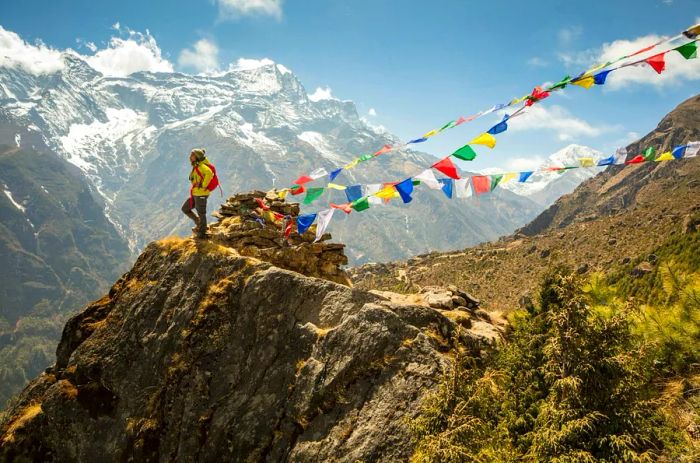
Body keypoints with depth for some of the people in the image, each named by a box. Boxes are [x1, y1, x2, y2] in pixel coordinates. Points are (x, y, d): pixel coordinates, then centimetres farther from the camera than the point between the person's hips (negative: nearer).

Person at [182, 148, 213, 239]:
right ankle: (199, 223, 25)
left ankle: (202, 233, 18)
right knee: (185, 209, 15)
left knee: (201, 213, 3)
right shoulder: (195, 167, 12)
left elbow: (209, 173, -37)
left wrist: (203, 186, -29)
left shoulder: (201, 166, -17)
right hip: (195, 194, 10)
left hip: (201, 194, -10)